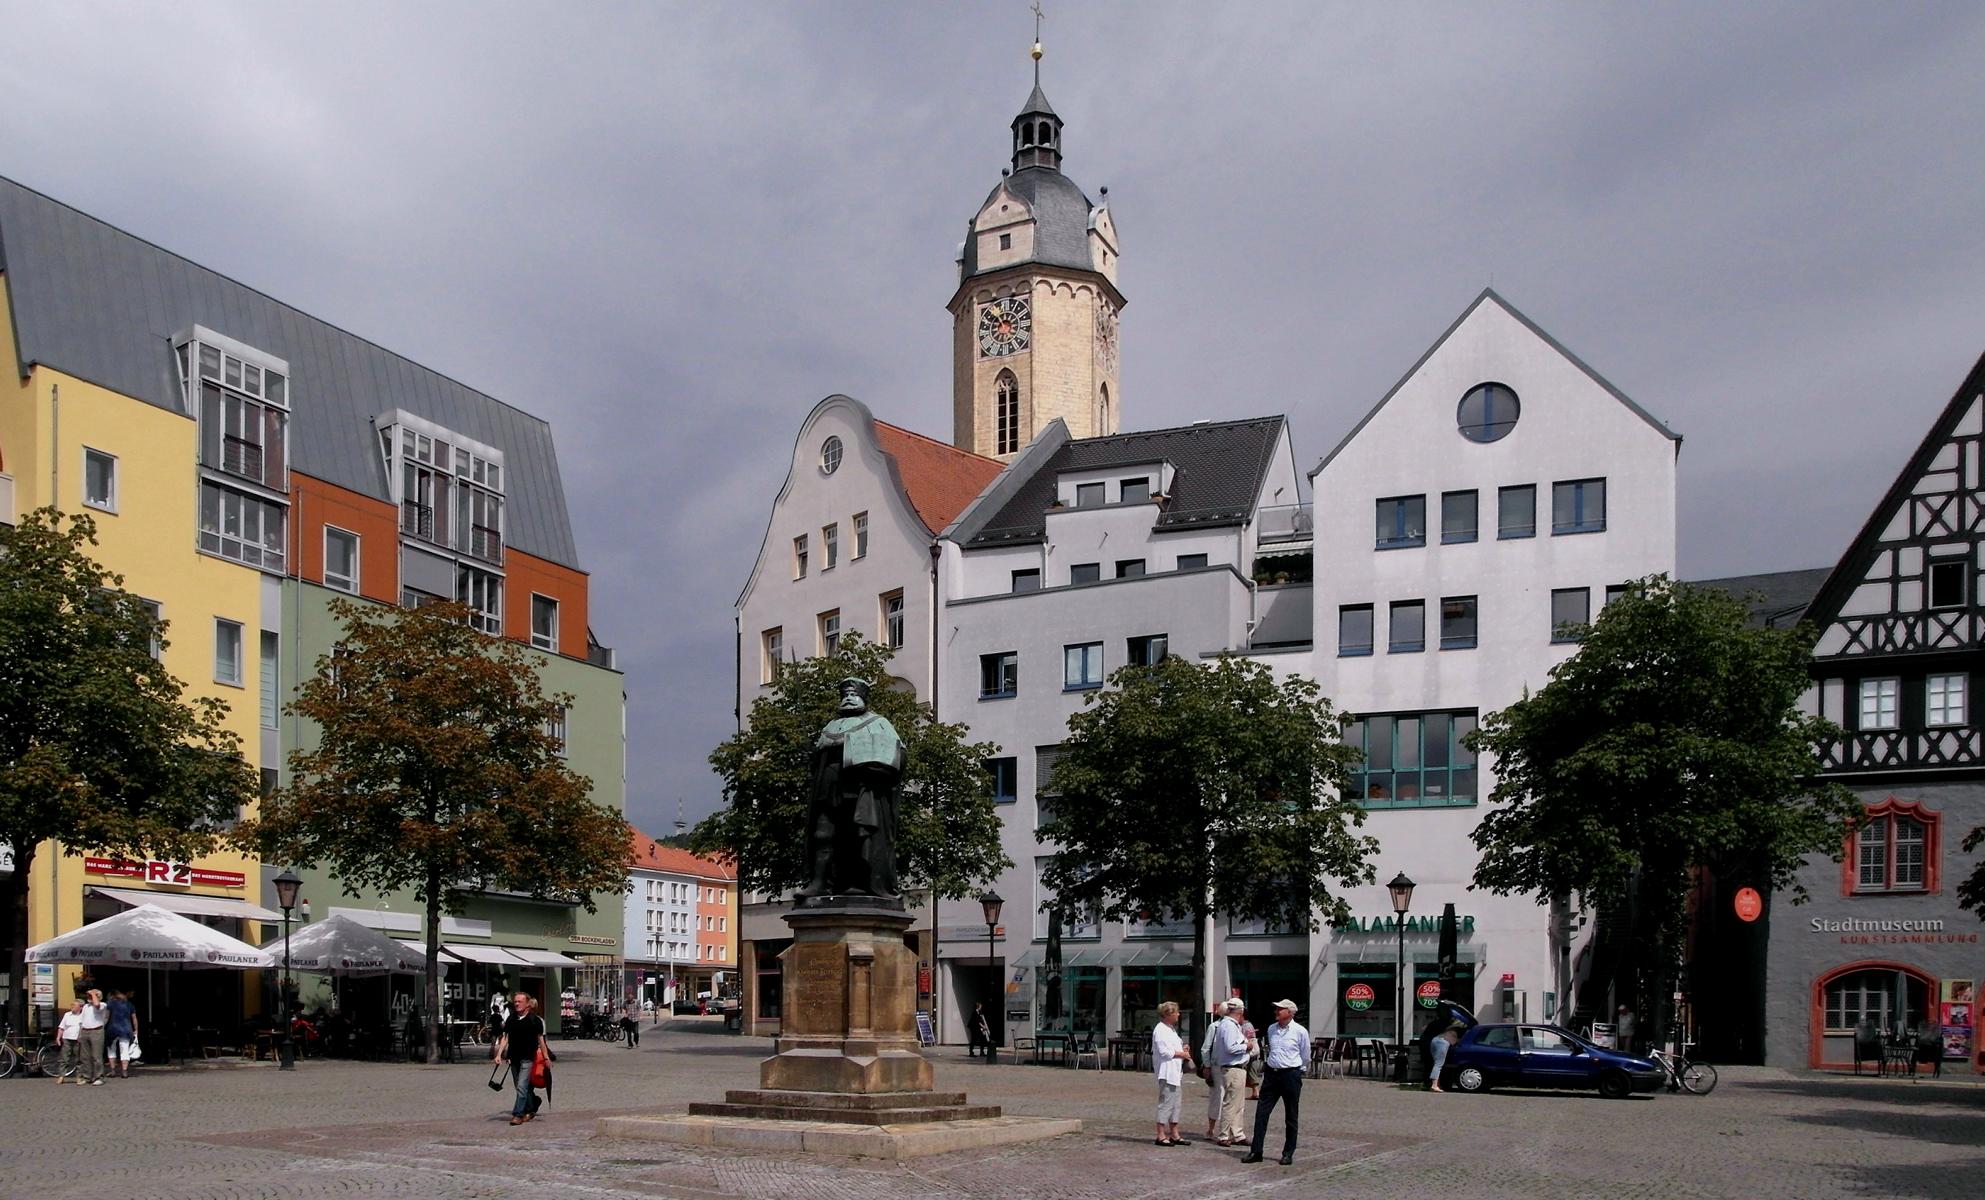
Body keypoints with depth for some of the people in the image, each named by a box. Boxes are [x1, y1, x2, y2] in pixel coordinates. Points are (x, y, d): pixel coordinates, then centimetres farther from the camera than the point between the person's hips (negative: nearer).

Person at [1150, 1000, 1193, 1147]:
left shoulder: (1171, 1029, 19)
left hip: (1175, 1071, 10)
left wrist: (1183, 1051, 10)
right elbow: (1164, 1051, -20)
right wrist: (1181, 1054, -10)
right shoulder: (1160, 1030, -13)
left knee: (1175, 1103, 13)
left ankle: (1174, 1135, 19)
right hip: (1166, 1072, -10)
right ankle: (1161, 1136, -5)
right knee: (1166, 1103, -8)